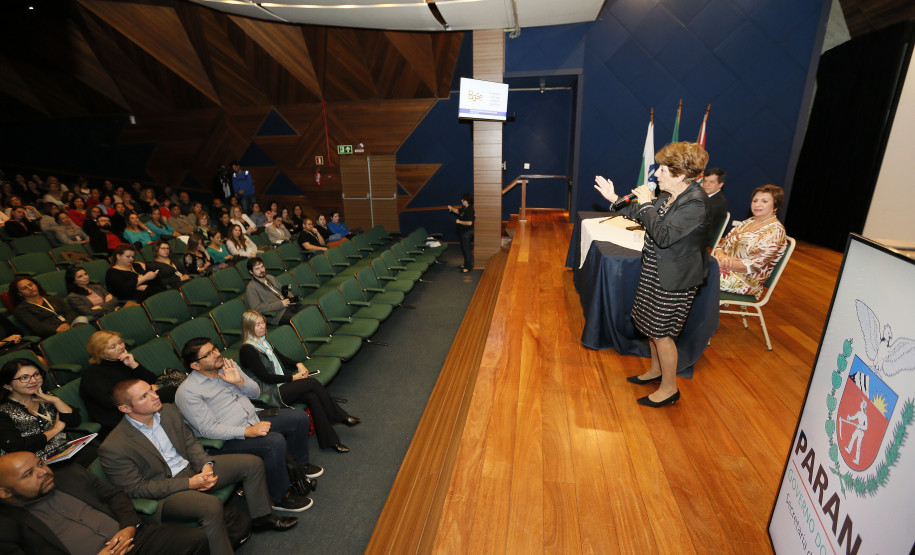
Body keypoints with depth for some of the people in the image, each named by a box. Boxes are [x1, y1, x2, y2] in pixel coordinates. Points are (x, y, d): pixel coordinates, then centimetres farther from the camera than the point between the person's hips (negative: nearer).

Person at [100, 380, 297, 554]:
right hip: (164, 493, -7)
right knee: (211, 505, -35)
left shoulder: (168, 411, -1)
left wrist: (206, 465, -10)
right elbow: (136, 489, -15)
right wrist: (189, 483, -20)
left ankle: (261, 517, 16)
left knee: (252, 463, -1)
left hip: (194, 469, 7)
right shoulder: (113, 448, -19)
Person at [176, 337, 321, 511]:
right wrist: (247, 431, -28)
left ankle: (298, 464, 23)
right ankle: (279, 497, -9)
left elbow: (255, 392, 8)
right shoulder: (187, 392, -15)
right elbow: (209, 429, -20)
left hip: (254, 420, 8)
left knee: (299, 417, 0)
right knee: (275, 442, -30)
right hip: (229, 439, -8)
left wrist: (239, 381, -12)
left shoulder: (228, 366, 5)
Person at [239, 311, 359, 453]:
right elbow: (265, 377, -15)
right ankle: (340, 416, -9)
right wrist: (292, 377, -14)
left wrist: (298, 364, 1)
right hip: (270, 393, -8)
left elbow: (281, 358, 22)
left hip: (282, 384, 8)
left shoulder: (264, 341, 15)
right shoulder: (247, 350, -11)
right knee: (312, 383, -23)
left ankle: (330, 441, -18)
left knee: (312, 396, -21)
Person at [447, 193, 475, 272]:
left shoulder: (470, 210, -21)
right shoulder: (464, 208, 8)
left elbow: (469, 223, -28)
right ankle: (466, 264, 31)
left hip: (467, 232, -10)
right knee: (464, 249, 19)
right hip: (462, 232, 10)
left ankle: (468, 267, 5)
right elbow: (457, 211, 25)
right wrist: (451, 208, 7)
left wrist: (460, 222, -20)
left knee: (467, 249, -3)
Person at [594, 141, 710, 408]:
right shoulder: (671, 195, 4)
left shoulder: (695, 203, -23)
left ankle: (669, 388, 20)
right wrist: (613, 198, 9)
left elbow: (663, 236, -30)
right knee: (651, 324, 20)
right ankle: (656, 370, 40)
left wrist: (646, 204, -21)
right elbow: (640, 215, 15)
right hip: (655, 271, 9)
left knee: (661, 331, 1)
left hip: (674, 279, -9)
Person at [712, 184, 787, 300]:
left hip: (746, 281, -7)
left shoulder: (775, 231, -7)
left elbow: (753, 265, -16)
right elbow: (722, 244, 10)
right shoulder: (747, 222, 16)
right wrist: (720, 255, -15)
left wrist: (720, 263, -22)